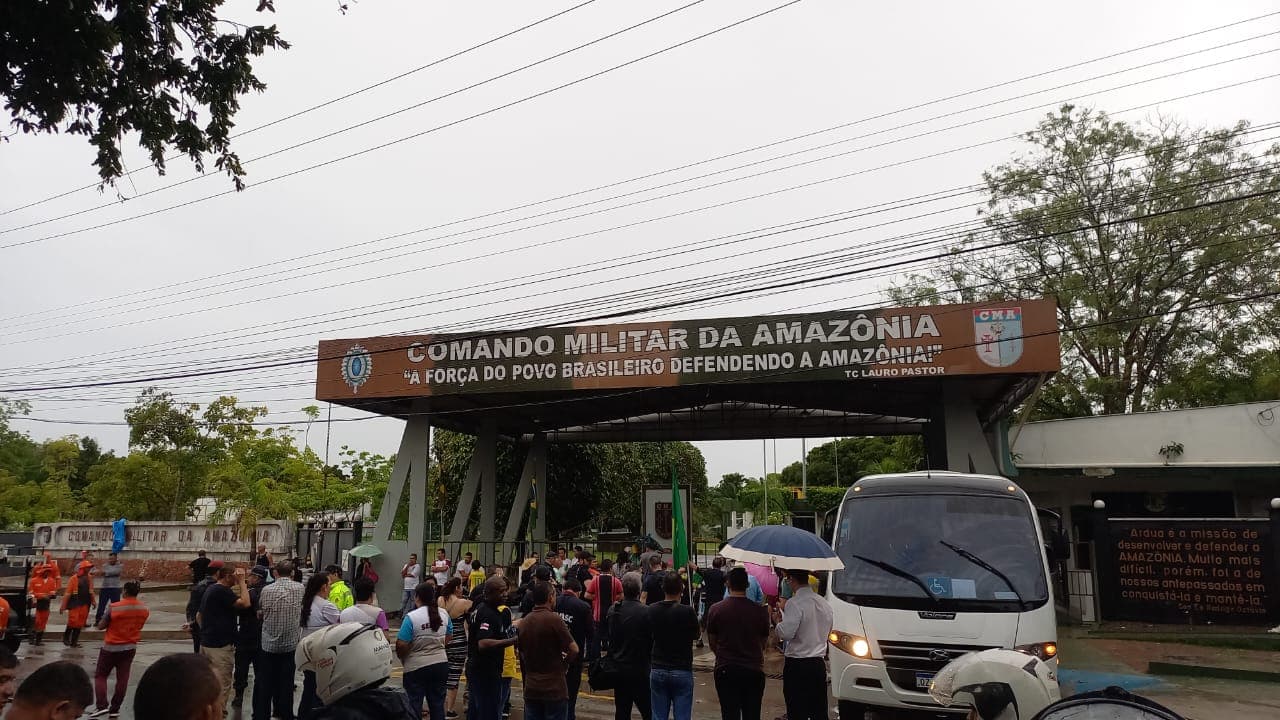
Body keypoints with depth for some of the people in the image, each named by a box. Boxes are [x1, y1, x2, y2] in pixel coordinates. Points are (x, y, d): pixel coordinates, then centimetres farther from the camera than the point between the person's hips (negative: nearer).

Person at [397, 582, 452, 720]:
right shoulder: (443, 613, -1)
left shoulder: (411, 617, -18)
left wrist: (401, 657, 1)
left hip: (416, 667, -5)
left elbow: (401, 645, -19)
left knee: (414, 705, 8)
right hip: (441, 665, 5)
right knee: (438, 704, 15)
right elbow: (449, 637, 12)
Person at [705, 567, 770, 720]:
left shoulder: (715, 609, -7)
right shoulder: (760, 611, -6)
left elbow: (712, 642, 4)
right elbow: (764, 643, 6)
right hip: (754, 669, 1)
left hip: (726, 669, -1)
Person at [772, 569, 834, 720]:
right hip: (819, 664, 7)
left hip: (797, 665, -7)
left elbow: (786, 634, -23)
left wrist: (778, 621, -2)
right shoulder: (824, 603, 7)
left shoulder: (795, 603, -16)